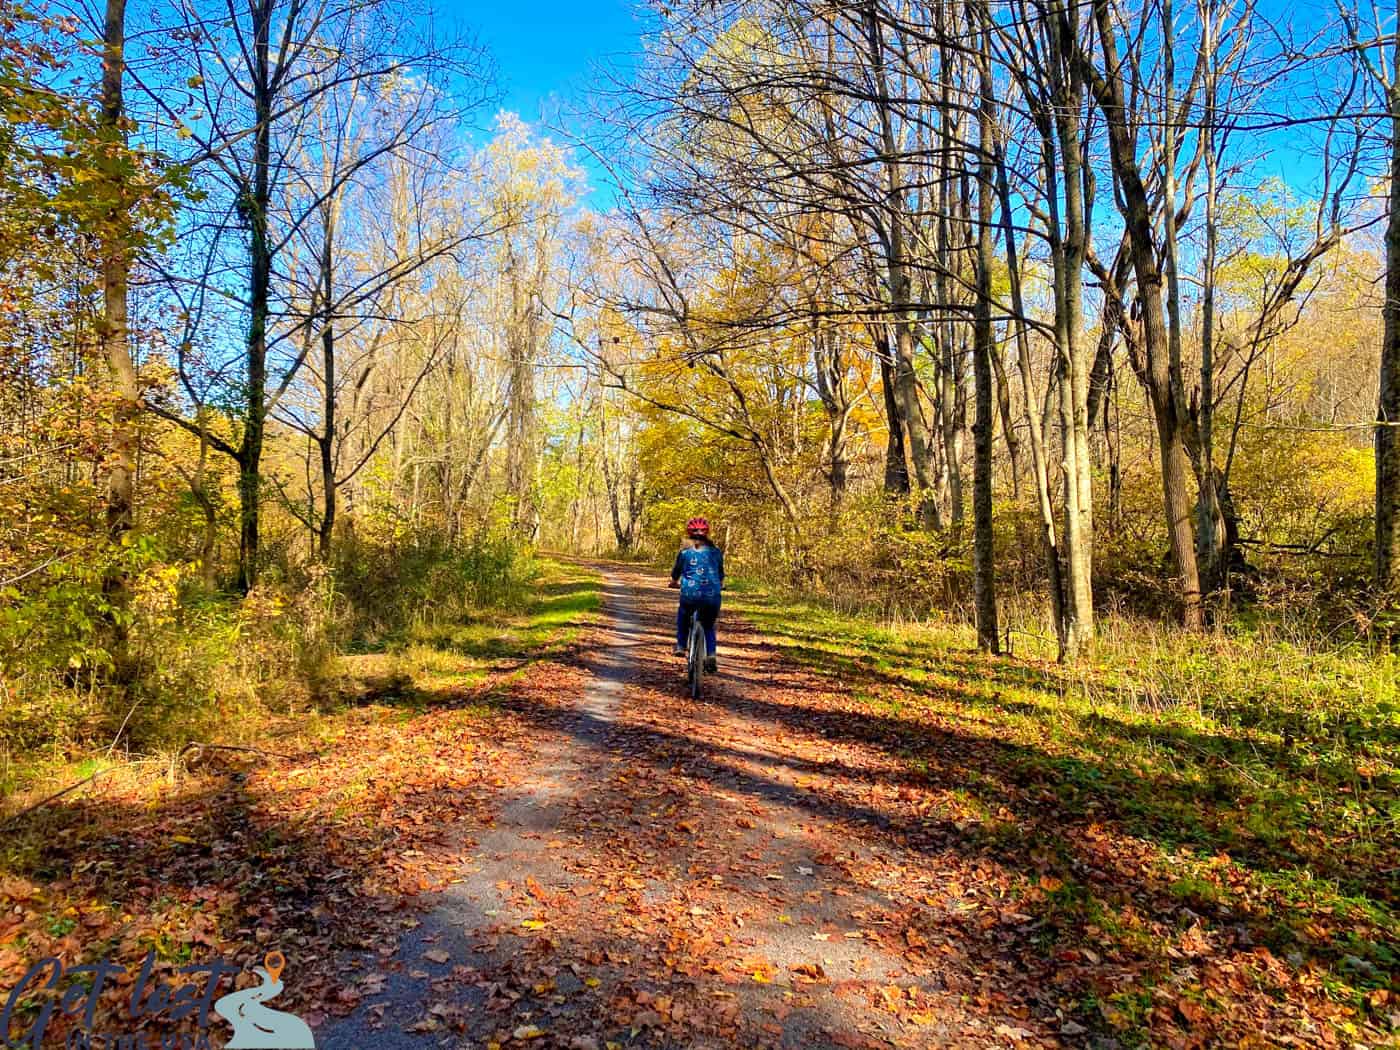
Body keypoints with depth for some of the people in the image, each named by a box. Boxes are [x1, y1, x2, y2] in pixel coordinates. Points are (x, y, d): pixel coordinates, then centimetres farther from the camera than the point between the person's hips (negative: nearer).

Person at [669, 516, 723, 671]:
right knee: (709, 626, 23)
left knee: (682, 617, 31)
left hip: (690, 595, -1)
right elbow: (721, 576, 19)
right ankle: (711, 655, 5)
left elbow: (675, 575, 14)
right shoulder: (716, 552, 8)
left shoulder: (685, 552, 3)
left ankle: (680, 646, 24)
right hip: (712, 597, 1)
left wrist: (674, 583, 37)